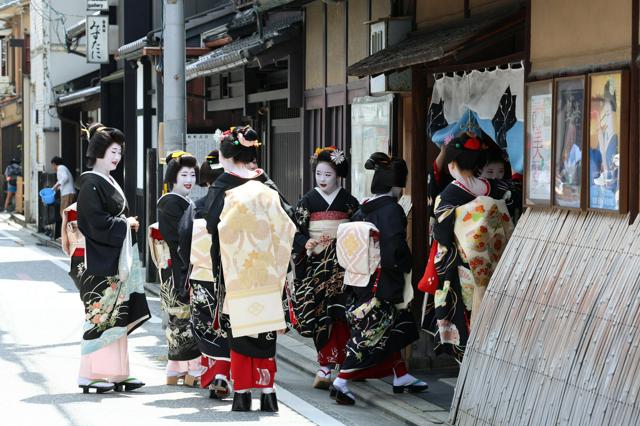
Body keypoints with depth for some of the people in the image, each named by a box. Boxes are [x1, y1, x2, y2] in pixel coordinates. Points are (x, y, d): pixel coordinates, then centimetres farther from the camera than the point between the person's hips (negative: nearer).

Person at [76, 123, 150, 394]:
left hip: (116, 259, 9)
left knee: (118, 317, 8)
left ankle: (116, 374, 12)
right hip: (99, 262, -9)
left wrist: (128, 225, 3)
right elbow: (97, 223, -20)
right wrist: (125, 224, -9)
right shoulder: (91, 185, -12)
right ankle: (90, 376, -2)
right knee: (100, 317, -7)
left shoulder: (110, 183, 16)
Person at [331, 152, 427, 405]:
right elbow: (396, 249, -22)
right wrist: (406, 266, -5)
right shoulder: (392, 210, -16)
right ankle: (341, 382, -8)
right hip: (385, 284, -8)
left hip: (363, 280, 8)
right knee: (371, 334, -4)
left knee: (391, 329, 21)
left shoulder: (361, 211, 5)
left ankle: (401, 377, 30)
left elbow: (350, 244, 9)